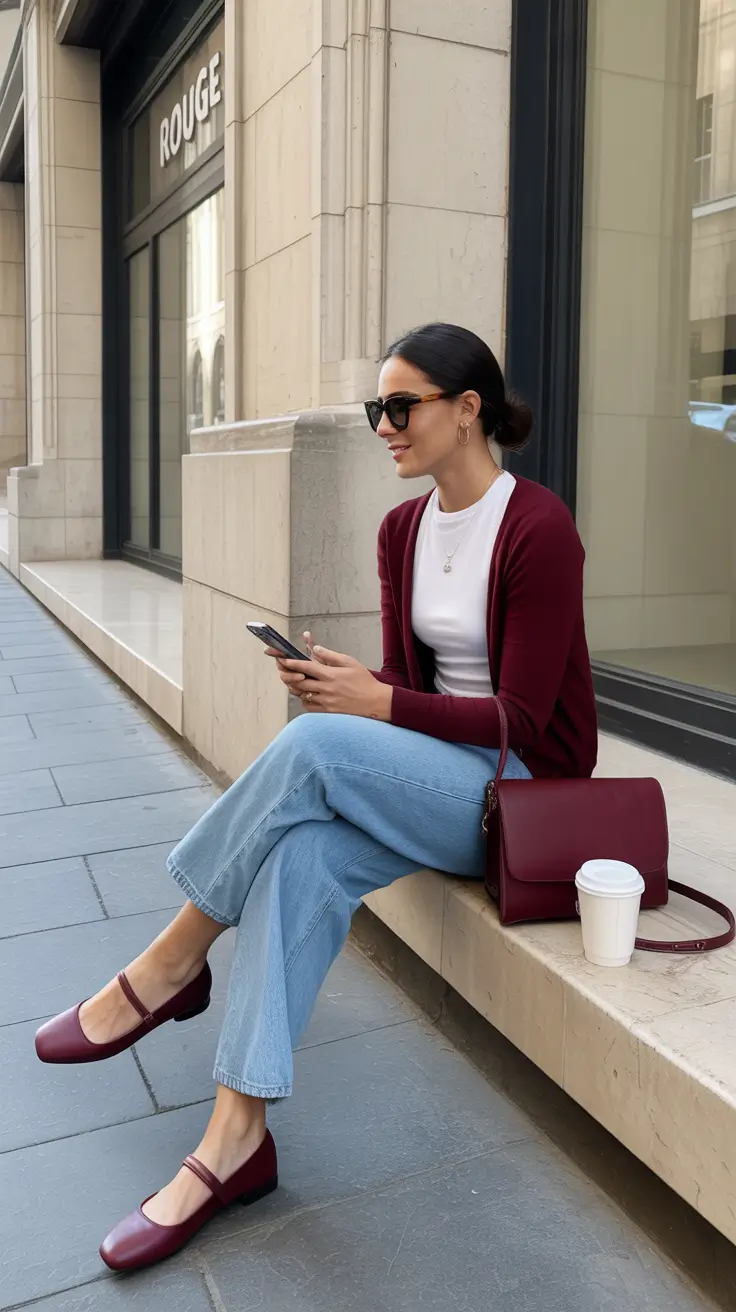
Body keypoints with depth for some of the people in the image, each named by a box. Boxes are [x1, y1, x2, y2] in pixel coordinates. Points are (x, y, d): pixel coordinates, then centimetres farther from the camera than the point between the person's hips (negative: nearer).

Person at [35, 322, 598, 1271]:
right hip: (436, 772, 6)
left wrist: (376, 704, -21)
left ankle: (168, 967, -10)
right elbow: (409, 682, 8)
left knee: (311, 747, -30)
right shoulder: (402, 531, 6)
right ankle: (235, 1139, -21)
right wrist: (347, 687, -14)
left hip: (525, 784, -6)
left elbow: (520, 716, -17)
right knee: (303, 854, -26)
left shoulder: (539, 529, -16)